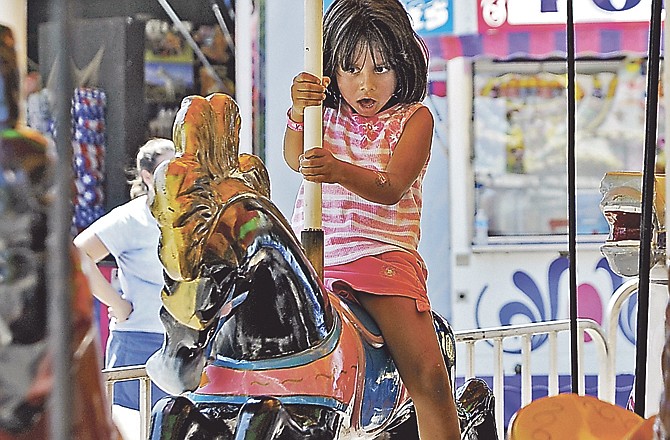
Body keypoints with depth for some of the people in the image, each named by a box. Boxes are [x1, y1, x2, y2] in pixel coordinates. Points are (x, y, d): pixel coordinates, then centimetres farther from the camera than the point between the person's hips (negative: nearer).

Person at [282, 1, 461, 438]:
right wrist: (298, 113, -30)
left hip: (383, 251, -2)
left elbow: (391, 188, -11)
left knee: (428, 374, -17)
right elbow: (295, 157, -8)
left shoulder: (414, 118, 4)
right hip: (313, 250, 3)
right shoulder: (325, 111, 11)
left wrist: (339, 172, -31)